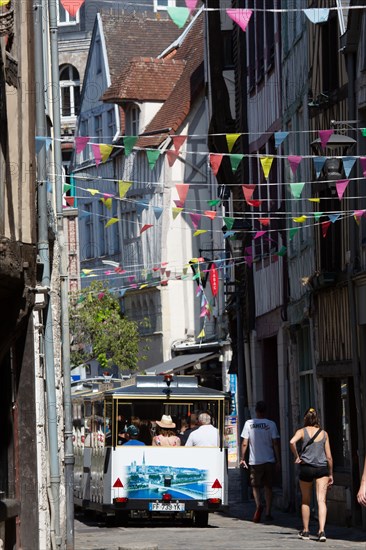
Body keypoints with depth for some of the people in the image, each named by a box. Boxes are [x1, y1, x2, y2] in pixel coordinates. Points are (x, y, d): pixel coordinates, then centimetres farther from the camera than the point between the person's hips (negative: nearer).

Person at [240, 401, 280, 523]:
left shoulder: (249, 424, -3)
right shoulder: (271, 424, -3)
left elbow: (244, 443, -3)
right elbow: (275, 443, -4)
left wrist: (242, 459, 7)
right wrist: (278, 460, 2)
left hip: (254, 461, 0)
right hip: (269, 460, 0)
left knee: (256, 486, 9)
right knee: (268, 487, 10)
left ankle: (258, 505, -18)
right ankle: (268, 513, 8)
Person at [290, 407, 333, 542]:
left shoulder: (302, 431, 0)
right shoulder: (324, 433, 6)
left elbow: (292, 442, -21)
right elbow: (329, 456, 7)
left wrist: (296, 457, -6)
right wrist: (331, 474, 15)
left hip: (306, 467, 0)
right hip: (322, 468, 0)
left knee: (305, 501, 16)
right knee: (321, 500, -6)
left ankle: (305, 531, 23)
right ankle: (321, 531, -22)